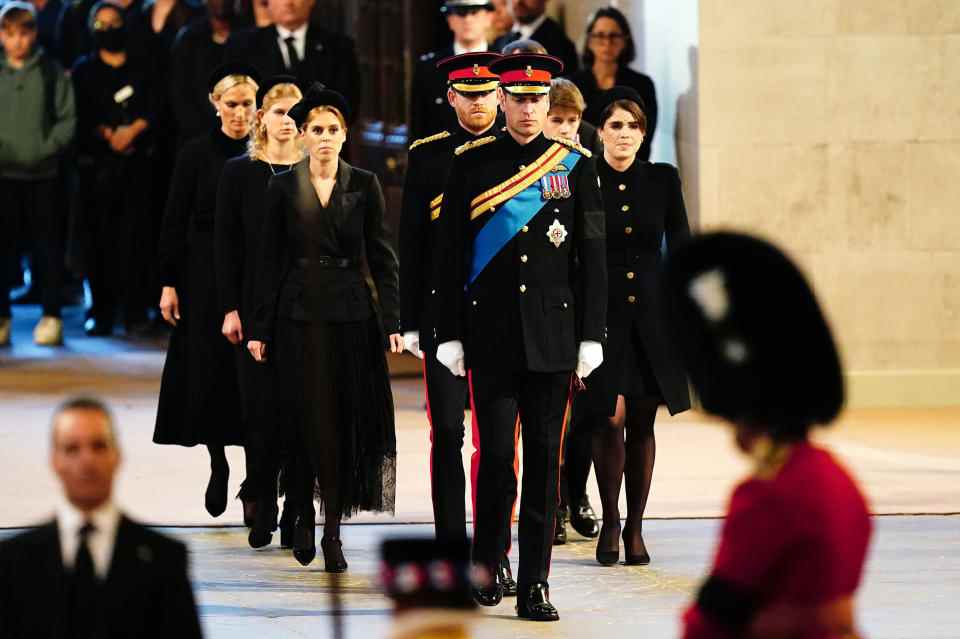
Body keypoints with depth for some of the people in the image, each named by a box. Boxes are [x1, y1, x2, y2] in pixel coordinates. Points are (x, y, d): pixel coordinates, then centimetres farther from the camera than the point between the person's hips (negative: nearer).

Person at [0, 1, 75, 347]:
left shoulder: (52, 72, 1)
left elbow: (68, 118, 1)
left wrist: (48, 146, -11)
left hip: (43, 172, -1)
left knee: (48, 245, 4)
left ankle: (51, 315, 12)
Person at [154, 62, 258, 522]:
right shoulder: (196, 155, 1)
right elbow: (175, 222, 2)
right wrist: (169, 283, -4)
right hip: (206, 277, 0)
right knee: (209, 374, 2)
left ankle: (255, 485, -4)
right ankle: (217, 463, 25)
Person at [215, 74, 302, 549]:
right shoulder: (239, 173, 4)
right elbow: (226, 245, 3)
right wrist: (229, 309, -4)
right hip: (256, 307, 0)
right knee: (261, 407, 0)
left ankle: (296, 514, 4)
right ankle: (263, 508, 9)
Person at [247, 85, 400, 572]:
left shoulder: (364, 186, 4)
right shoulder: (284, 188, 4)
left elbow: (382, 258, 3)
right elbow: (270, 262, 4)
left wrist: (391, 322, -5)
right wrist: (260, 328, 1)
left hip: (351, 313, 1)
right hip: (299, 314, -1)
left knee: (346, 420, -1)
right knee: (308, 419, -4)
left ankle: (332, 527, 4)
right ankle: (305, 515, 15)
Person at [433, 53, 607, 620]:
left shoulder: (575, 164, 5)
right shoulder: (472, 164, 4)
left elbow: (592, 255, 6)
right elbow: (452, 255, 5)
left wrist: (591, 336, 1)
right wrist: (450, 335, 1)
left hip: (553, 334, 1)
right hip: (491, 334, -1)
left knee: (545, 459, 1)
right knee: (496, 454, -3)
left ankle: (535, 585, 5)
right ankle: (486, 567, 17)